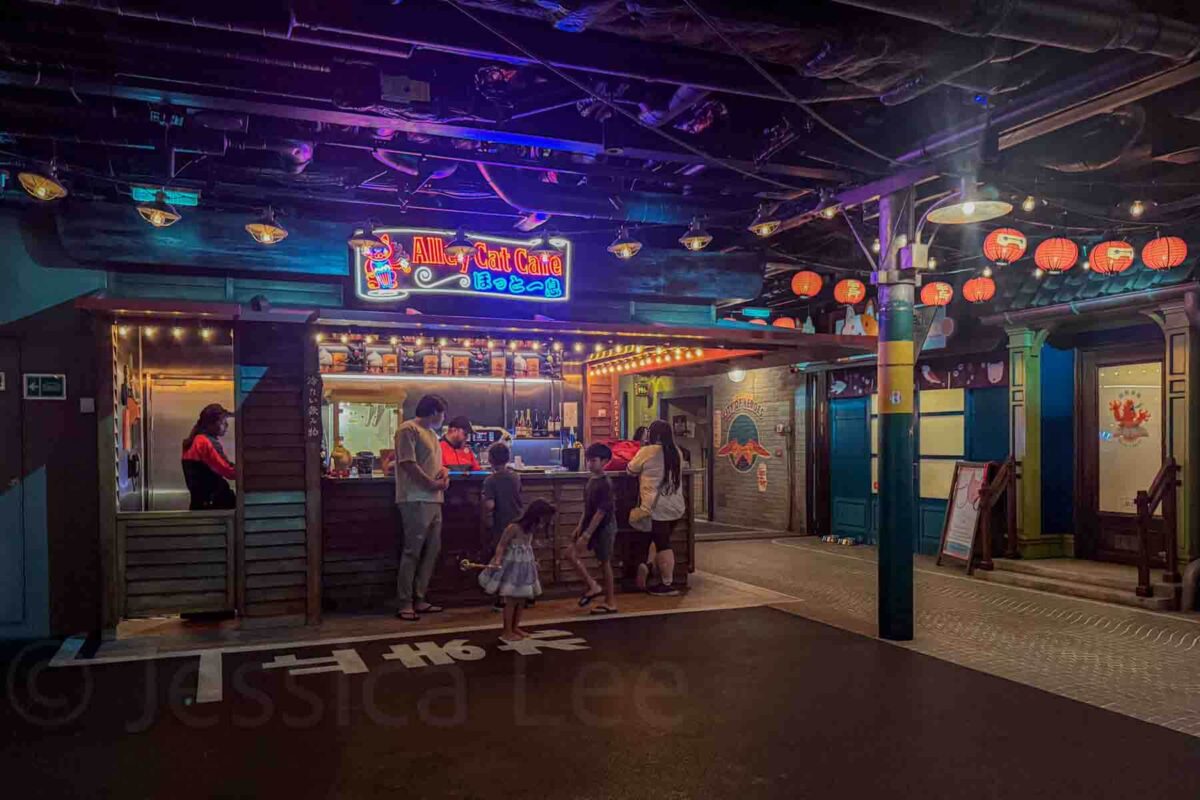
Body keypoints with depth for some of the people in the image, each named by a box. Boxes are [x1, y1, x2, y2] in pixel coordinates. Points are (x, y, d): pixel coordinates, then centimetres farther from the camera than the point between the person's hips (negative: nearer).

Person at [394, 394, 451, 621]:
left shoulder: (432, 433, 21)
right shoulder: (408, 429, -7)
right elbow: (408, 464, -16)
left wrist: (444, 473, 3)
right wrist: (432, 484, -13)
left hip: (433, 500, 9)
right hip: (416, 500, -9)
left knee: (432, 550, 10)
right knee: (412, 552, -7)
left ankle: (419, 600, 17)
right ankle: (404, 604, -1)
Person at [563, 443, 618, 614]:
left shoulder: (605, 484, -20)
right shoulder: (592, 480, 7)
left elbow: (601, 512, -22)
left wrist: (586, 535, -23)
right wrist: (580, 527, 11)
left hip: (604, 528, -9)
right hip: (592, 527, 9)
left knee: (605, 563, 1)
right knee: (570, 553, 4)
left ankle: (610, 602, 14)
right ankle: (593, 586, 12)